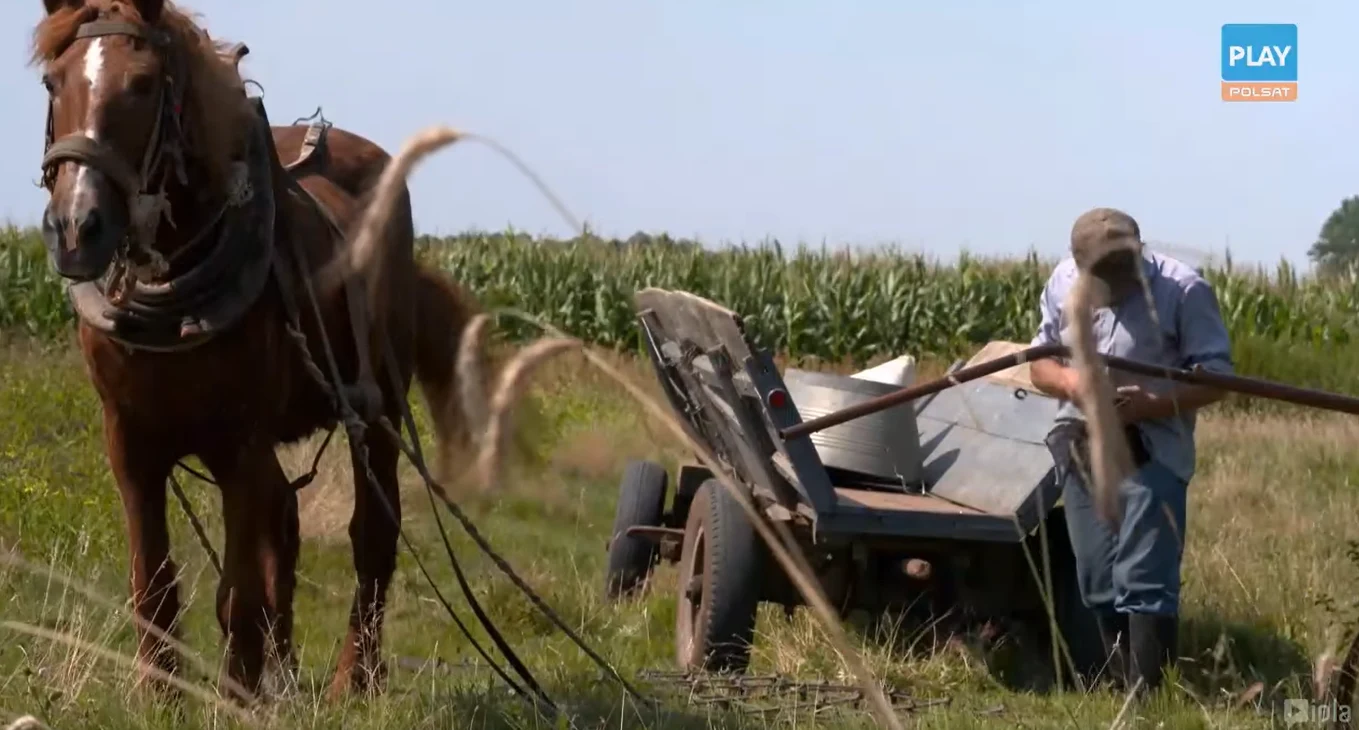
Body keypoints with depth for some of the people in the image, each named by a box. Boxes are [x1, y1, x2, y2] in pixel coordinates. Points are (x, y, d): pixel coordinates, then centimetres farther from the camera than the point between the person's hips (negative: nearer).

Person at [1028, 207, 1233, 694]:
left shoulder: (1183, 290, -11)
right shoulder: (1063, 283, 3)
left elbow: (1216, 377, -10)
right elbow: (1039, 364, 12)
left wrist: (1150, 405, -24)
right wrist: (1067, 380, -12)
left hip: (1149, 453, -6)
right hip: (1080, 450, 6)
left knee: (1144, 582, -12)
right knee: (1098, 584, 10)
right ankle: (1123, 688, 20)